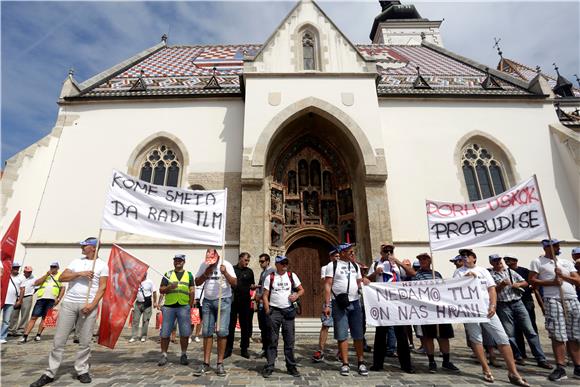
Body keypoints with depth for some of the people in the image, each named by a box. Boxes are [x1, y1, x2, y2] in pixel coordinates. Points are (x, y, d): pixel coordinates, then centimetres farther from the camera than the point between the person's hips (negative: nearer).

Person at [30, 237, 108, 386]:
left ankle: (82, 371, 18)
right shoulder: (76, 261, 12)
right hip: (69, 303, 3)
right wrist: (79, 274, -10)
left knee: (85, 341, 3)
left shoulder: (102, 265, 1)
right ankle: (50, 374, 17)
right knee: (59, 339, 5)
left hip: (88, 305, -3)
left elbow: (102, 287, -5)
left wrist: (92, 304, -15)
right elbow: (61, 278, 4)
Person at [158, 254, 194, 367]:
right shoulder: (168, 274, 10)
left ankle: (183, 355, 16)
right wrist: (169, 287, -14)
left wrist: (190, 306, 0)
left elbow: (192, 291, 7)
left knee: (185, 333, 0)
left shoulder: (189, 275, 9)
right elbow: (161, 290, 6)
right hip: (169, 306, 1)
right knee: (165, 333, 3)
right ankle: (164, 355, 18)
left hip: (183, 307, 0)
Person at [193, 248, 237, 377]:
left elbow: (235, 283, -12)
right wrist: (206, 273, -12)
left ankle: (220, 364, 7)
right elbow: (197, 282, 5)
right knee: (206, 332, 5)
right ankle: (206, 363, 14)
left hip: (223, 301, -3)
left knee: (222, 332, -5)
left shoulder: (226, 265, -9)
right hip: (207, 301, 3)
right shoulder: (203, 265, 2)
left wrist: (225, 273, -27)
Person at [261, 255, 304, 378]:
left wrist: (296, 295, -11)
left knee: (289, 340, 6)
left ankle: (291, 366, 17)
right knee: (272, 340, 4)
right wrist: (267, 311, -8)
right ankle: (269, 367, 13)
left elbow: (301, 289, 10)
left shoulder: (292, 276, 4)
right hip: (274, 311, -1)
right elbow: (265, 295, 1)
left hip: (288, 311, 1)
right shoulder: (270, 277, 0)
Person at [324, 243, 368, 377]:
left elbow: (360, 284, 16)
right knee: (341, 335, 2)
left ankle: (361, 362, 18)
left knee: (358, 334, 7)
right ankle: (345, 364, 12)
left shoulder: (355, 266, 13)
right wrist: (327, 305, -11)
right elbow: (327, 285, -5)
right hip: (339, 304, -4)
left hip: (355, 303, 4)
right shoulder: (332, 265, -2)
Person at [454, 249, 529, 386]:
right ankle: (486, 370, 13)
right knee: (476, 339, 1)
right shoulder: (459, 272, 4)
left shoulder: (483, 270, 11)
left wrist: (492, 306, -7)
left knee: (502, 338, 0)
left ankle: (513, 373, 8)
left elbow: (492, 289, 6)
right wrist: (466, 278, -16)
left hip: (487, 309, 2)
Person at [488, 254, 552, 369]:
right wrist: (502, 285, -21)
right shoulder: (491, 275, -1)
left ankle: (541, 359, 6)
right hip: (503, 306, -3)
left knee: (530, 331, 0)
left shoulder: (510, 271, 12)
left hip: (518, 303, 3)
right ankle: (517, 357, 17)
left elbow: (525, 283, 14)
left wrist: (518, 284, -6)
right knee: (510, 334, 2)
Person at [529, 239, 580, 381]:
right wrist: (552, 282, -13)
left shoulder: (567, 262, 19)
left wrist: (563, 276, -4)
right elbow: (532, 281, -4)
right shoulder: (537, 262, 3)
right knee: (558, 335, -7)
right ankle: (560, 368, -2)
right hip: (553, 300, -5)